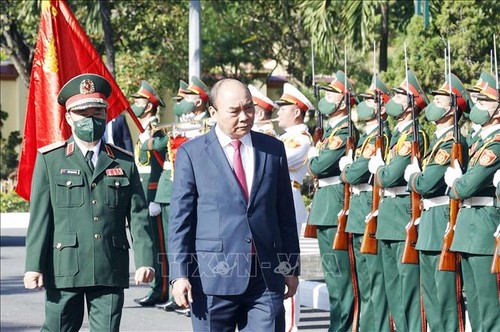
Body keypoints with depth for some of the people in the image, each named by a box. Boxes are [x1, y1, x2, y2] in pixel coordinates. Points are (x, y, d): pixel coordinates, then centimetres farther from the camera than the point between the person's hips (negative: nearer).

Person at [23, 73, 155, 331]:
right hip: (64, 269, -1)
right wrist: (34, 266, -5)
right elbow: (39, 216, 1)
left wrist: (145, 260, -3)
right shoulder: (50, 160, 6)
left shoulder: (124, 162, 12)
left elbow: (138, 215, 7)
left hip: (111, 271, 2)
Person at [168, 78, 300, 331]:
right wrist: (180, 274, -8)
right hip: (213, 277, -2)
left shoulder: (273, 149, 10)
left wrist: (291, 267, 13)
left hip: (266, 276, 2)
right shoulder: (191, 153, 1)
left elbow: (285, 213, 14)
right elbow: (180, 218, -1)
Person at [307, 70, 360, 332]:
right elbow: (316, 168, 17)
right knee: (332, 271, 15)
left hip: (335, 206, -10)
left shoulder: (345, 132, -15)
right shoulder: (331, 129, 16)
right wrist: (316, 159, -1)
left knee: (340, 273, -6)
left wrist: (313, 156, -1)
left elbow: (318, 167, -19)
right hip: (324, 207, 10)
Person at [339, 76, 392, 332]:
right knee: (363, 277, 14)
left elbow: (354, 173, -19)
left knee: (375, 277, -6)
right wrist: (348, 168, -4)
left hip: (370, 210, -10)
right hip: (358, 209, 10)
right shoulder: (367, 135, 17)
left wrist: (345, 170, -1)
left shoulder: (380, 136, -13)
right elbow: (350, 167, 16)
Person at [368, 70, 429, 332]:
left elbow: (388, 177, -19)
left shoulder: (414, 137, -14)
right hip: (388, 217, 10)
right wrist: (380, 168, -2)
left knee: (409, 286, -7)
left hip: (403, 215, -10)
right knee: (393, 288, 14)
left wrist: (376, 167, -1)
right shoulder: (397, 134, 16)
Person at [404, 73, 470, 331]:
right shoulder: (437, 139, 16)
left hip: (443, 222, -10)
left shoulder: (453, 142, -15)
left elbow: (426, 184, -21)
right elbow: (424, 179, 18)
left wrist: (411, 176, -2)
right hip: (428, 223, 10)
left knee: (448, 296, -6)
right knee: (430, 293, 14)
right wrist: (416, 176, -2)